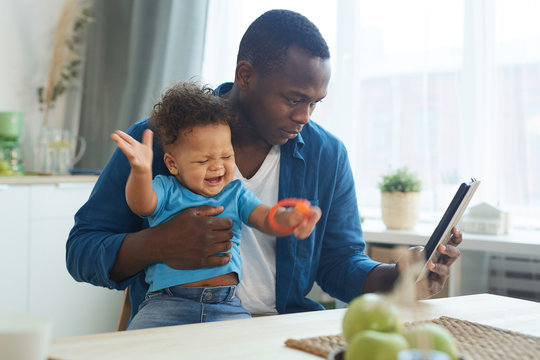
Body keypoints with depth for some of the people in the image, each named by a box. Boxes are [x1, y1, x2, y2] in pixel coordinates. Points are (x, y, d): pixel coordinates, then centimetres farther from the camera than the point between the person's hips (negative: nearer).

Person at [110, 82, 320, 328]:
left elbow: (267, 219, 4)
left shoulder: (235, 194, 18)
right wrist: (141, 171, -35)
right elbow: (140, 204, -12)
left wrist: (289, 219, -22)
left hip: (226, 305, 3)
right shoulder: (166, 190, 9)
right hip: (168, 301, -2)